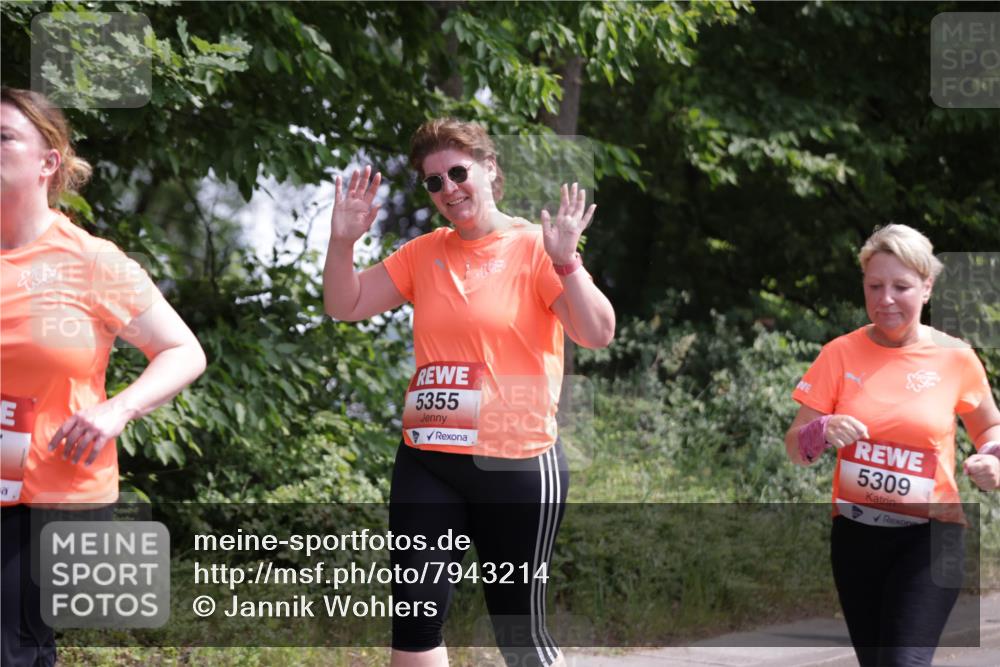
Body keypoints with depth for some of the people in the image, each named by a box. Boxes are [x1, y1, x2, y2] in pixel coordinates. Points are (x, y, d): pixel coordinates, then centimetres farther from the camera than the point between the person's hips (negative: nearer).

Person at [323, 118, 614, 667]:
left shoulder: (536, 250, -6)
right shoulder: (423, 254, 8)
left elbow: (599, 334, -15)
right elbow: (344, 307, 11)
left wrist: (565, 260, -28)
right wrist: (343, 240, -5)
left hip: (516, 464, -4)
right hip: (427, 461, 4)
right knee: (415, 614, -3)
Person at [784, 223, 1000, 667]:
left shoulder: (955, 358, -4)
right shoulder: (841, 354, -2)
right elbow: (795, 447, -1)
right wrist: (822, 432, -23)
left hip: (929, 535, -3)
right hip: (855, 533, 3)